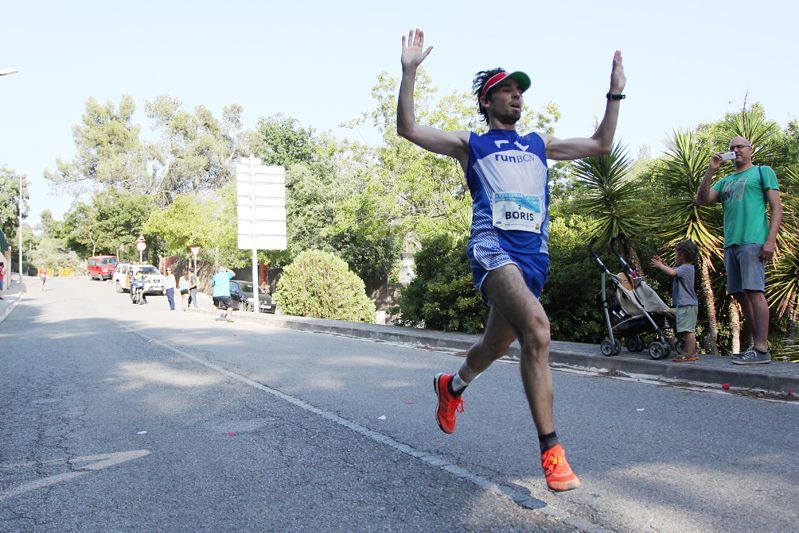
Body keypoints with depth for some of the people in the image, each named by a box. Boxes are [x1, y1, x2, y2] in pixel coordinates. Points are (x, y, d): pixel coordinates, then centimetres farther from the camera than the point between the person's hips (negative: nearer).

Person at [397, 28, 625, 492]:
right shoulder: (470, 144, 14)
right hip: (492, 246, -5)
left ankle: (453, 386, 47)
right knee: (536, 330, -29)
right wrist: (410, 72, -3)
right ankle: (551, 449, -22)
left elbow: (601, 145, 29)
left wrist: (616, 93, 25)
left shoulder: (539, 144, 26)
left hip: (534, 254, 6)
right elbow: (409, 128, 5)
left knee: (497, 343, 15)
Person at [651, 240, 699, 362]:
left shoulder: (685, 267, -15)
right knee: (689, 330, 16)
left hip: (686, 305, -11)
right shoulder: (687, 268, 17)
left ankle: (689, 354, -13)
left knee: (687, 330, -12)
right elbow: (673, 270, 29)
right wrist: (663, 263, 21)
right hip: (688, 304, 11)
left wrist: (660, 265, -16)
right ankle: (693, 353, 22)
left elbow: (672, 273, -31)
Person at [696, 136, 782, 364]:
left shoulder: (763, 172, 9)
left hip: (753, 241, -6)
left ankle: (761, 350, -13)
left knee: (754, 291, -13)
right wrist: (711, 171, 4)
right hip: (731, 243, 7)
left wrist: (771, 240, -12)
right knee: (740, 294, 4)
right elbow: (702, 200, 13)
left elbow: (777, 207, 0)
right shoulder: (726, 181, 25)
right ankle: (756, 345, 10)